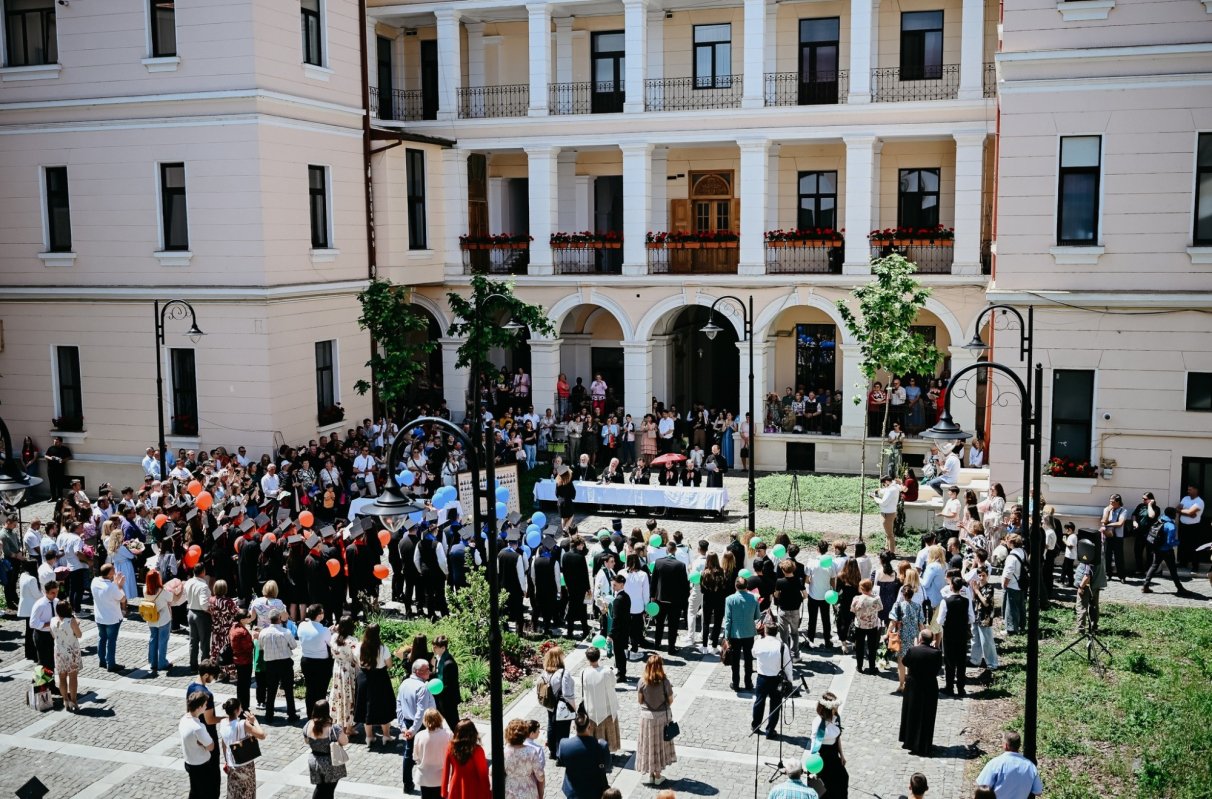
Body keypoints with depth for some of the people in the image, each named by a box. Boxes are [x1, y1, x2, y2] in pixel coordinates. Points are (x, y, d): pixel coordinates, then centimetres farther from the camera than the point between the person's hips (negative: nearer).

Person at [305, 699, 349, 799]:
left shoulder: (308, 726, -11)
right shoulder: (334, 728, -27)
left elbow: (306, 742, 5)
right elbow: (345, 742, -15)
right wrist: (344, 733, 4)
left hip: (314, 762, 4)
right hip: (331, 765, -4)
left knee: (320, 787, 23)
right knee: (328, 790, 16)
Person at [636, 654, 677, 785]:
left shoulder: (642, 681, -14)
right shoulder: (665, 681, -16)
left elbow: (639, 700, -6)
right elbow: (670, 701, -7)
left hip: (647, 716, 0)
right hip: (663, 715, 0)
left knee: (649, 744, 15)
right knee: (660, 743, 14)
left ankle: (651, 773, 24)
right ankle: (657, 775, 22)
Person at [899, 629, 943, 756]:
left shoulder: (912, 650, -16)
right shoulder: (936, 653, -14)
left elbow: (904, 661, 1)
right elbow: (937, 669, -4)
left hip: (913, 687, 0)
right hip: (930, 688, 0)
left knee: (911, 714, 16)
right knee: (926, 717, 9)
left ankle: (909, 742, 24)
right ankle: (923, 747, 13)